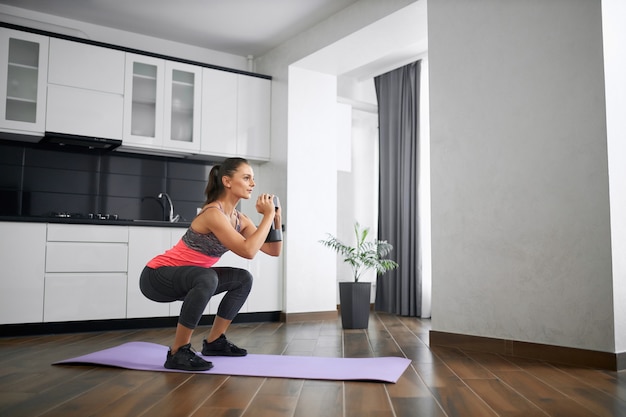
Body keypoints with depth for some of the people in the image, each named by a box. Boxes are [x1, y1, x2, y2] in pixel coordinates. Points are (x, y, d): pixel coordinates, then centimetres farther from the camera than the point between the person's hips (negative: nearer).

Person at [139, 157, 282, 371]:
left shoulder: (240, 219, 2)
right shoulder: (213, 213, -26)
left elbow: (274, 250, 2)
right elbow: (248, 251, -35)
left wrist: (276, 217, -8)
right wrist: (267, 215, -27)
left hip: (182, 277, 9)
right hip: (156, 276, -9)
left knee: (243, 279, 9)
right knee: (207, 278, -37)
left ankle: (214, 342, 18)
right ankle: (177, 352, -22)